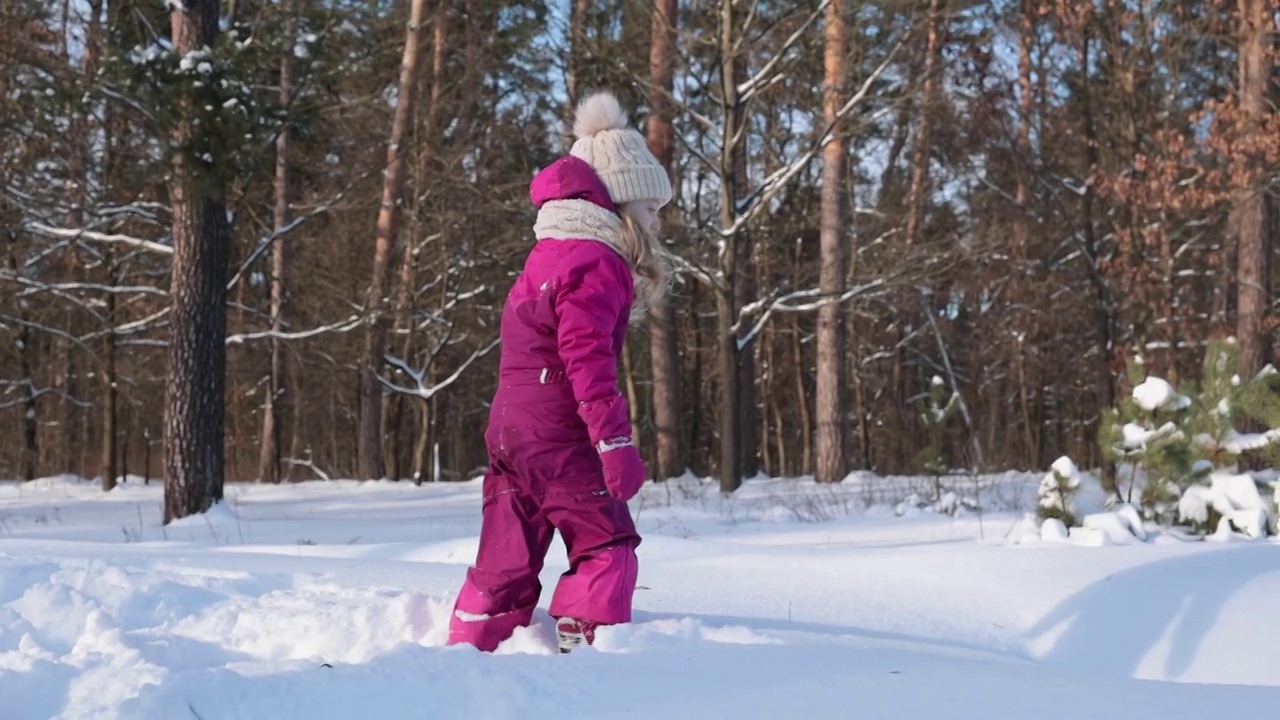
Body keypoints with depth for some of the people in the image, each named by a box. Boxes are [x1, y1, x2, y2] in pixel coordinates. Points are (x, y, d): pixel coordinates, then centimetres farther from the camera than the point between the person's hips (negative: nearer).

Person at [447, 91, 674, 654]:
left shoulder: (546, 257, 20)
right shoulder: (596, 264, -11)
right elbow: (588, 358, -21)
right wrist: (616, 441, -23)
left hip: (508, 431, 9)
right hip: (559, 436, -9)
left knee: (508, 554, 13)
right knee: (607, 544, -2)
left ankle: (469, 648, 16)